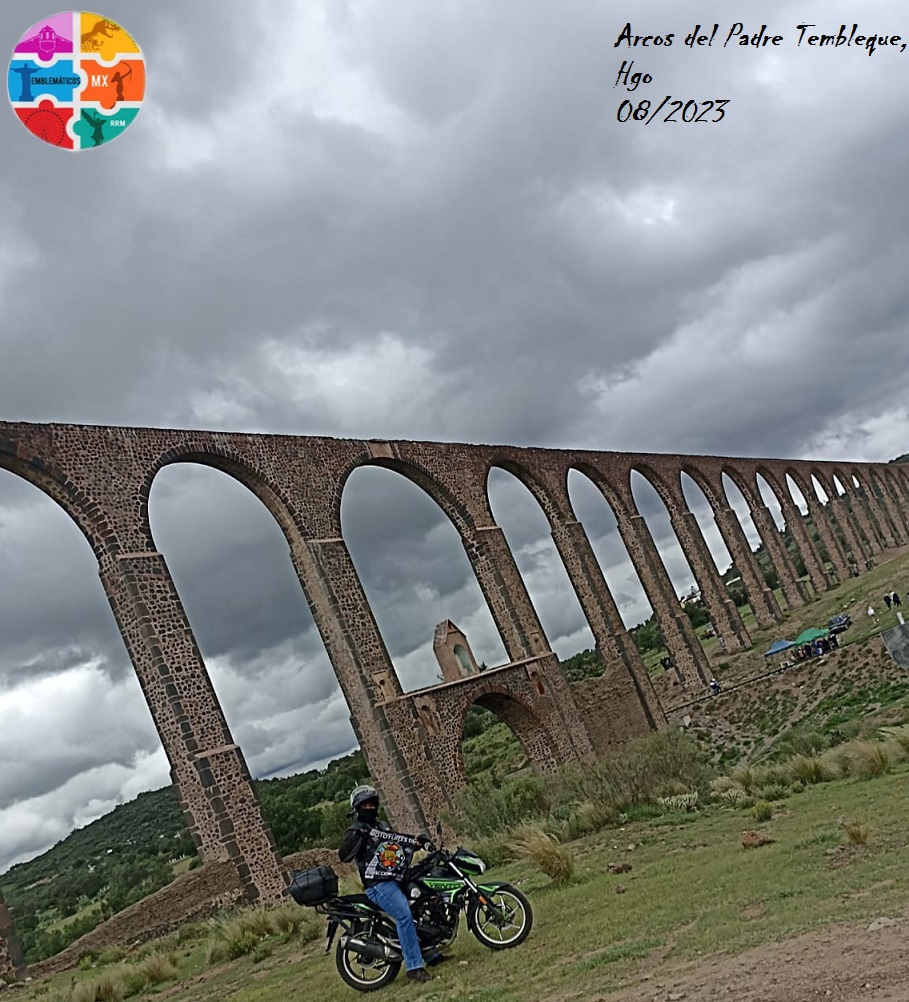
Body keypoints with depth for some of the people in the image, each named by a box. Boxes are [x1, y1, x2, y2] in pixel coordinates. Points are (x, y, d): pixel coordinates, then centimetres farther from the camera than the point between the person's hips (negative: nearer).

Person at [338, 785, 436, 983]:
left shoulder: (381, 826, 20)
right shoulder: (355, 831, -3)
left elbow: (400, 842, 28)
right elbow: (344, 856, -18)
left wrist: (417, 841, 10)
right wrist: (357, 835, -29)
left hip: (397, 880, 9)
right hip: (378, 885, -9)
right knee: (404, 916, -25)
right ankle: (414, 967, -22)